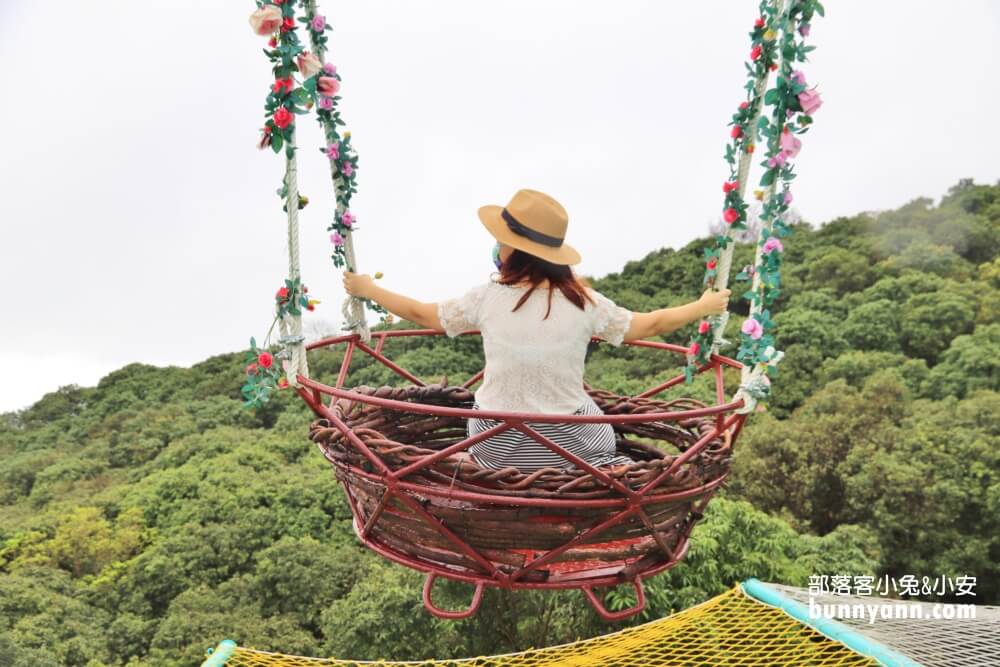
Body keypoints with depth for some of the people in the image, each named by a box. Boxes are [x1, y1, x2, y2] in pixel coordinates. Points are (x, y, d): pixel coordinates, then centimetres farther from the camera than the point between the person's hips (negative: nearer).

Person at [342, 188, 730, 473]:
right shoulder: (583, 301, -10)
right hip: (571, 441, -1)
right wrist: (703, 307, 20)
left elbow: (421, 314, 6)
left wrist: (368, 289, 22)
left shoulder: (487, 299, -9)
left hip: (499, 444, 1)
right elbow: (650, 325, 3)